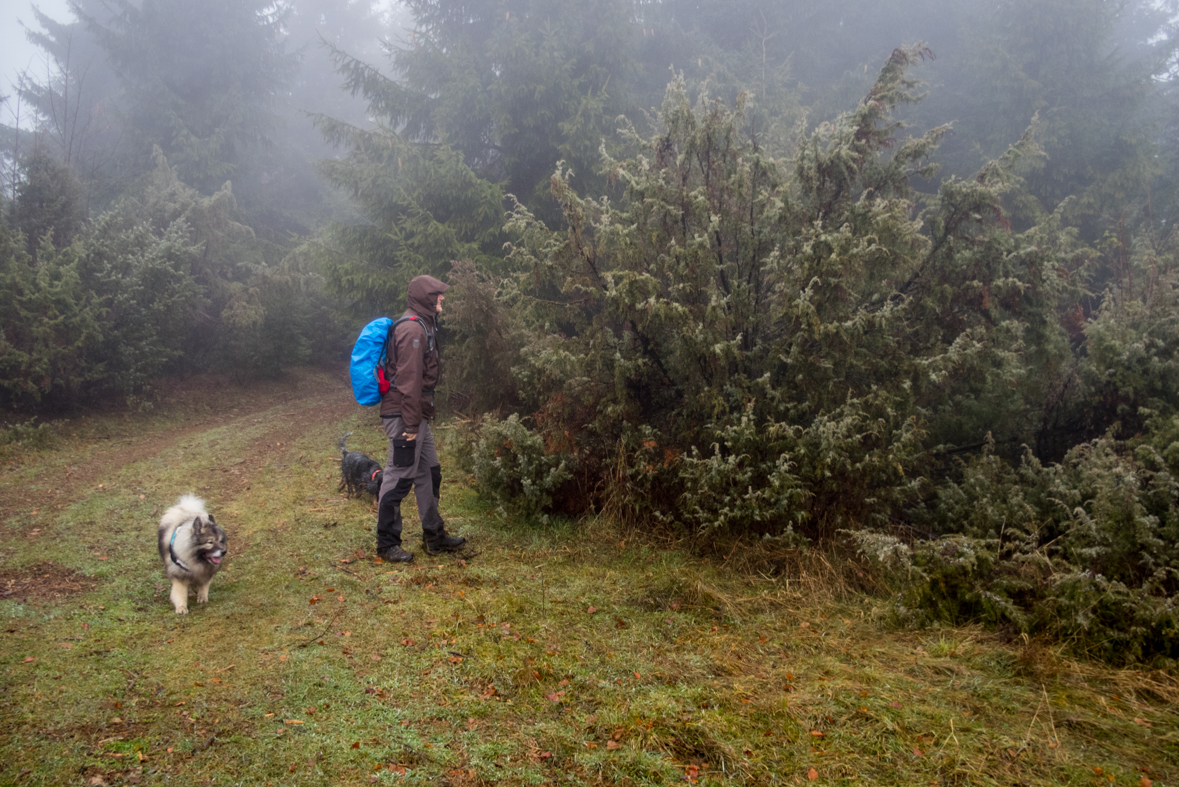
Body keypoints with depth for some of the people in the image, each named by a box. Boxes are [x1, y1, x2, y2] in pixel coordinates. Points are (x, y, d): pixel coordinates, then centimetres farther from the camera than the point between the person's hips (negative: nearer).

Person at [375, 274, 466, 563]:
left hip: (417, 416, 11)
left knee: (429, 474, 16)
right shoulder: (412, 329, -17)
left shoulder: (424, 325, 17)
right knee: (399, 478, -3)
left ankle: (435, 536, 26)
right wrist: (411, 425, -22)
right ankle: (387, 544, 7)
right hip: (404, 415, -11)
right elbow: (409, 380, -21)